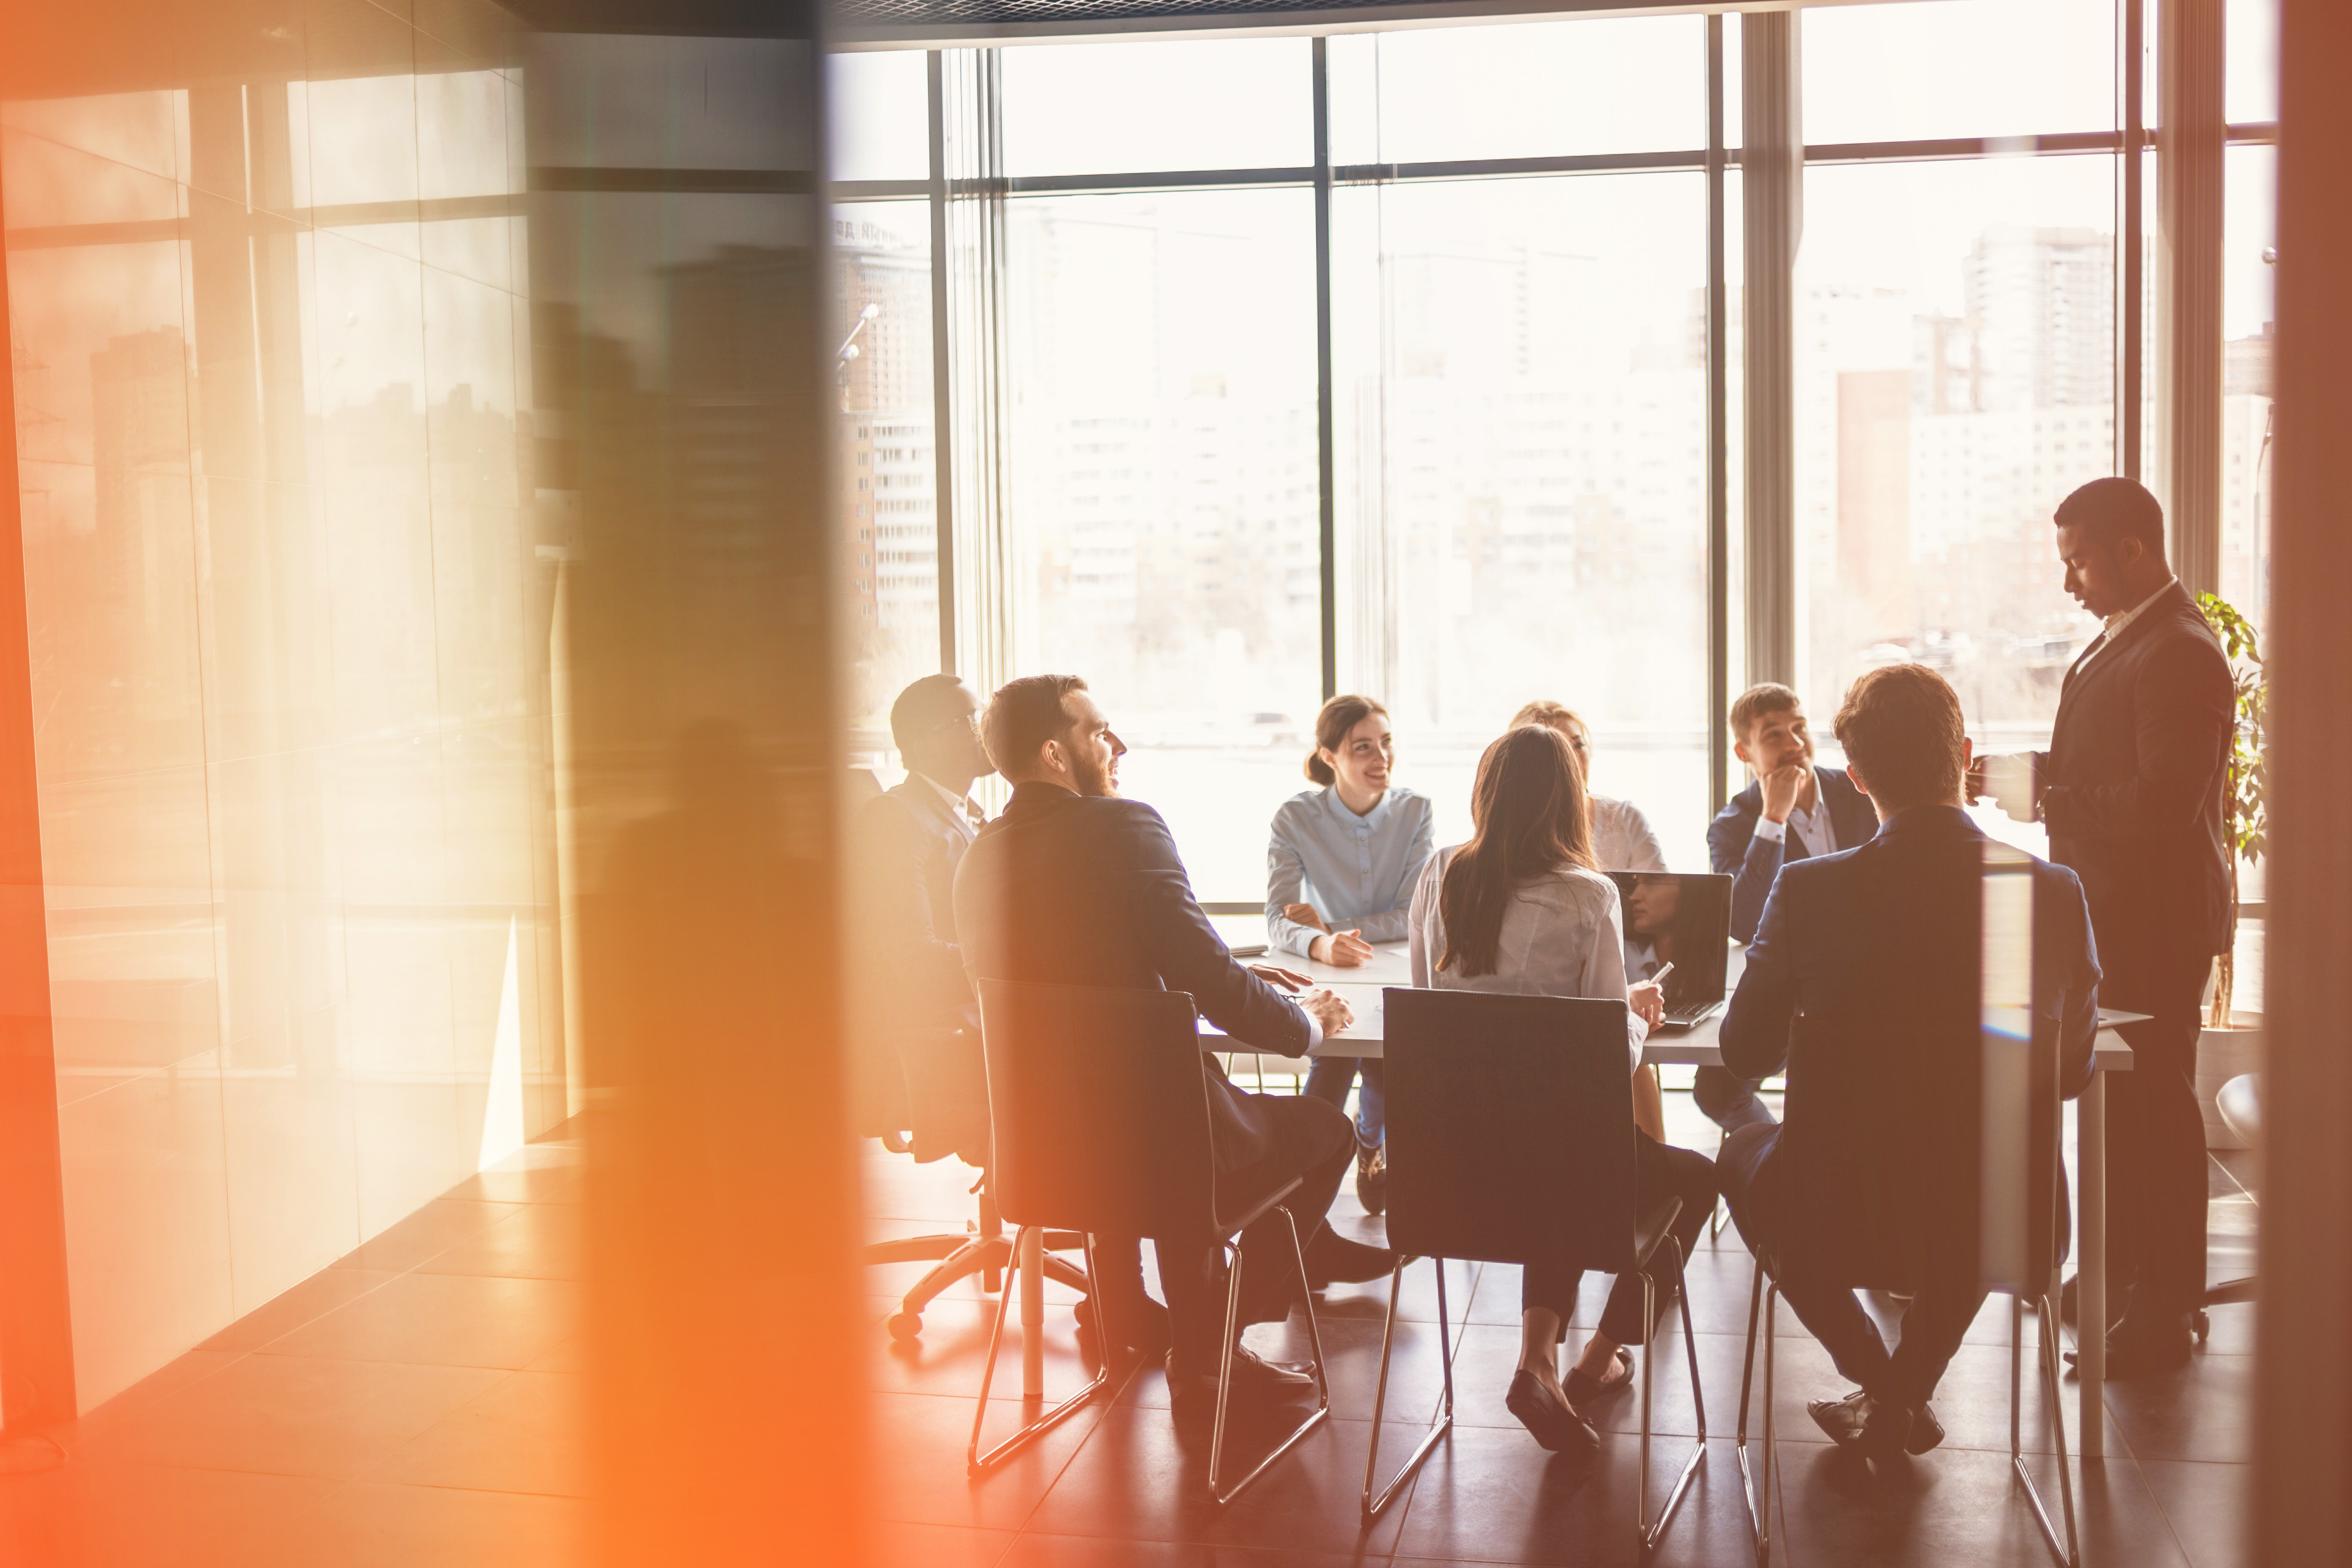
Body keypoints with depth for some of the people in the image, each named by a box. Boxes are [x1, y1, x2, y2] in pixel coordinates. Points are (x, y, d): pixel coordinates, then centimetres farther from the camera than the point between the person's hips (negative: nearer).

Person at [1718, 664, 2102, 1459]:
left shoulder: (1810, 890, -15)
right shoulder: (2055, 893, -10)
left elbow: (1747, 1053, -2)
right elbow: (2071, 1070, 4)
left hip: (1839, 1217, -2)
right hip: (2000, 1229, 3)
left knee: (1746, 1150, 32)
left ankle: (1876, 1380, 26)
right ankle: (1905, 1394, 37)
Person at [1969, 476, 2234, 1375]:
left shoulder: (2181, 654, -19)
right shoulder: (2117, 640, 13)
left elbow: (2161, 804, -27)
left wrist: (2042, 796, -22)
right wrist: (2027, 776, 4)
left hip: (2155, 921, -10)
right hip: (2108, 914, 10)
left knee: (2154, 1107, -2)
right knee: (2116, 1101, 17)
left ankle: (2163, 1311, 7)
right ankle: (2120, 1275, 30)